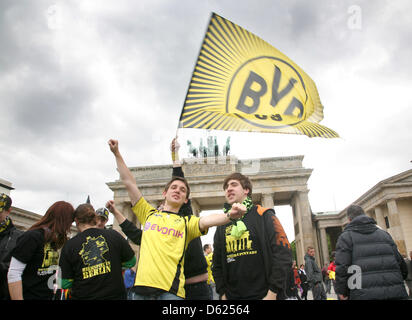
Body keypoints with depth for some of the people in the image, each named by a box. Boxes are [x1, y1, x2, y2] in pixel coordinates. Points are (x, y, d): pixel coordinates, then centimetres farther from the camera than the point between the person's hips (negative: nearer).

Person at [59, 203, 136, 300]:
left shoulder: (69, 245, -7)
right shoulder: (113, 235, -7)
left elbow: (65, 284, -4)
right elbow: (131, 262, 2)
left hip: (83, 296, 0)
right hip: (114, 295, 0)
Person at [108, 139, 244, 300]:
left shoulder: (187, 222, 10)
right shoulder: (149, 213, 16)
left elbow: (207, 221, -11)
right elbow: (129, 183, 15)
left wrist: (229, 215, -32)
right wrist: (117, 154, 14)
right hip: (141, 286, 2)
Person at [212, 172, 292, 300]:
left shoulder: (263, 216, -3)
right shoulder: (221, 225, 10)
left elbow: (282, 253, -10)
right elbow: (217, 263, 13)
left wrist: (272, 293, -14)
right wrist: (223, 293, 2)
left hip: (263, 294, -4)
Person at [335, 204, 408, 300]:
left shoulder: (346, 236, 1)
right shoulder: (384, 233, 15)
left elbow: (342, 268, -8)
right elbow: (400, 262, 12)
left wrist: (342, 292, 3)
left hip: (364, 294, -4)